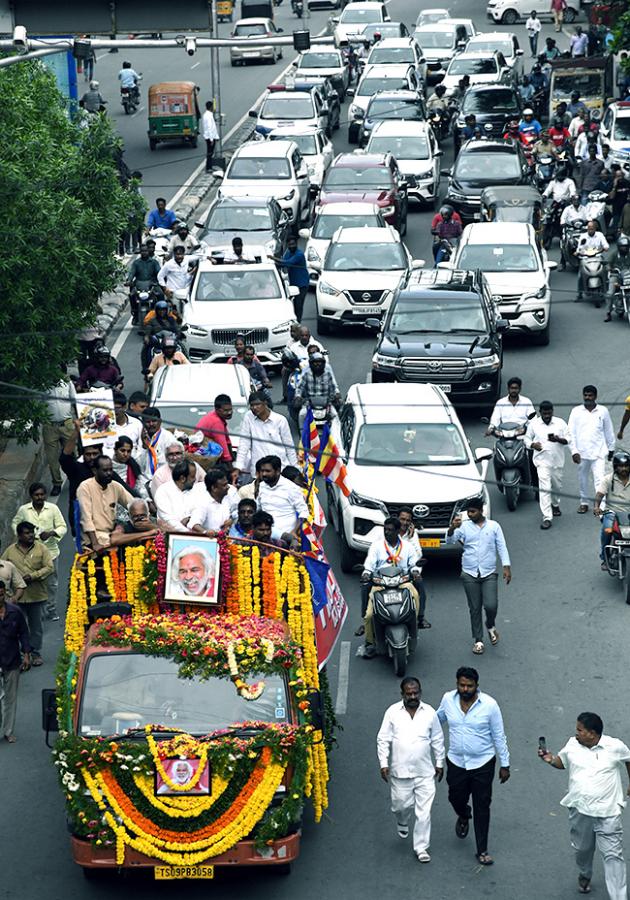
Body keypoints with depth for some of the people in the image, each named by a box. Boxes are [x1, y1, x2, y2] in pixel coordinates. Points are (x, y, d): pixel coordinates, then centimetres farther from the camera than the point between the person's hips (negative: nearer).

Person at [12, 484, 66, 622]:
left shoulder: (53, 508, -4)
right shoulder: (23, 510, -2)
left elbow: (62, 527, -1)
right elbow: (15, 523, 13)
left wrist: (52, 533, -20)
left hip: (50, 551, 0)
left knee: (51, 582, 8)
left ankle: (51, 609, 21)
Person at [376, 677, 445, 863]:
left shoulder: (429, 713, -2)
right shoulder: (392, 712, -5)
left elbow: (437, 740, 8)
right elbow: (383, 740, -1)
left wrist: (439, 763, 10)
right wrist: (383, 764, -6)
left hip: (425, 772, 0)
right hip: (400, 771, 0)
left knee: (424, 812, -1)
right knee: (401, 804, 10)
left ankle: (421, 847, 11)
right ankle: (402, 822, 46)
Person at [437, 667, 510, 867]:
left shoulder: (489, 705, -17)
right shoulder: (448, 700, -9)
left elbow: (499, 736, -8)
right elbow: (438, 719, 14)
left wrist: (505, 764, -3)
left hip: (483, 764, -3)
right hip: (456, 762, 3)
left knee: (482, 807, 3)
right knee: (456, 799, 17)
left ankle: (482, 851, 14)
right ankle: (463, 817, 55)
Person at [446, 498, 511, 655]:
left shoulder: (494, 526, 4)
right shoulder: (464, 527, 3)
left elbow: (502, 547, 4)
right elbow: (450, 540, -8)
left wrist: (507, 567, -5)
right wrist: (452, 528, -28)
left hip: (489, 574, -1)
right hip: (470, 574, 1)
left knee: (491, 605, -11)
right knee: (474, 609, 4)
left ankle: (491, 626, 21)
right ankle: (478, 640, 14)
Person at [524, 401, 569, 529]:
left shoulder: (560, 423, 3)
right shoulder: (534, 424, 2)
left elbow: (569, 439, 1)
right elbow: (527, 438, 10)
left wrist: (559, 439, -20)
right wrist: (533, 444, -13)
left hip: (557, 461, 2)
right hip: (542, 461, -2)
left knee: (557, 486, 18)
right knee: (544, 488, -13)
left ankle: (555, 504, 49)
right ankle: (547, 517, -15)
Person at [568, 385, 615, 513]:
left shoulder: (603, 411, 1)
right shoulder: (576, 411, 0)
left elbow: (609, 431, 10)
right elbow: (571, 432, -1)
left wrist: (611, 448, 15)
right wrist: (574, 451, -8)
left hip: (599, 452, -1)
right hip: (582, 453, 1)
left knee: (599, 479, -11)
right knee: (582, 479, 13)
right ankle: (584, 503, 29)